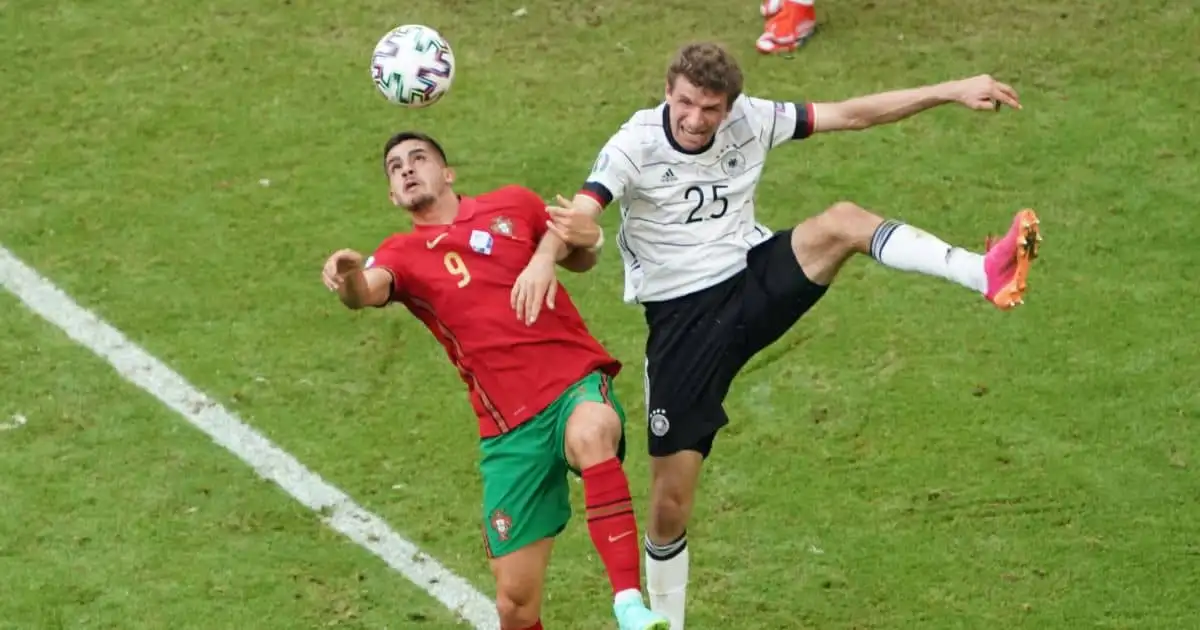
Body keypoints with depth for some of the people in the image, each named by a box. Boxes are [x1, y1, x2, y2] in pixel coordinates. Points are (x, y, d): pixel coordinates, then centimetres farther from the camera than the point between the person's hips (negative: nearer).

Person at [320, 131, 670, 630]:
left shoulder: (511, 204, 13)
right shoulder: (403, 254, 9)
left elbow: (583, 255, 23)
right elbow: (367, 291, -14)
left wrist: (549, 254, -1)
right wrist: (350, 278, -39)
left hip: (576, 382, -1)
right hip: (511, 429, 1)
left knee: (592, 433, -40)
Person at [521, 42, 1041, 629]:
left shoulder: (750, 120, -5)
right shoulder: (634, 147, -16)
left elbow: (852, 113, 0)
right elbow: (575, 217, -31)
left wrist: (951, 90, -7)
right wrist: (573, 232, -58)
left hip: (756, 282, 2)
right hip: (681, 317, -2)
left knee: (842, 221, -28)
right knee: (670, 500, -2)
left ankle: (986, 274, -46)